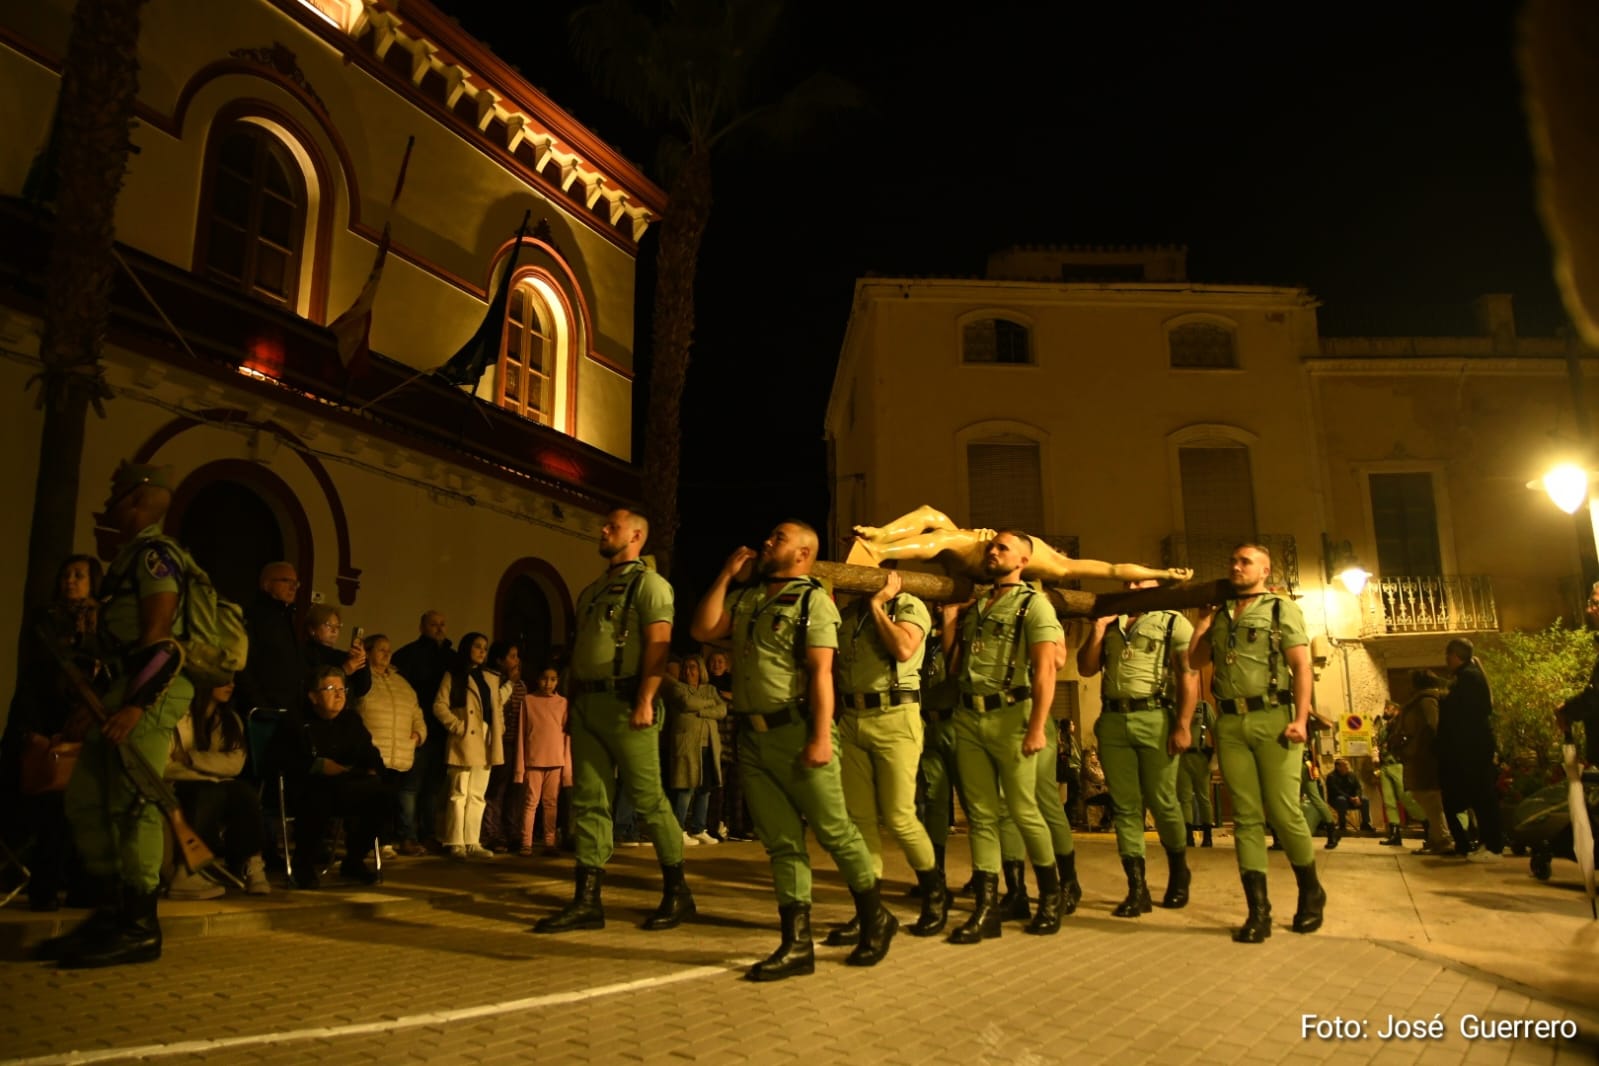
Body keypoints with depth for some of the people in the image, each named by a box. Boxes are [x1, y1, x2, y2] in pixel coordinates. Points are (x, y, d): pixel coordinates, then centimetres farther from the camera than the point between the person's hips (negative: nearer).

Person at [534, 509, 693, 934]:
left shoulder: (648, 583, -3)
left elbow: (658, 644, -14)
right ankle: (587, 901, 9)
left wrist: (645, 701, -23)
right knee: (588, 802, 5)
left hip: (624, 702, -8)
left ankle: (677, 892, 11)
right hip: (587, 704, 8)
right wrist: (573, 700, 14)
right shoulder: (593, 590, 21)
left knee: (648, 800, -2)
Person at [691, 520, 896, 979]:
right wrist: (726, 574, 7)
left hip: (797, 732, -6)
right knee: (780, 842, 7)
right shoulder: (746, 599, 17)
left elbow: (821, 672, -13)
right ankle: (797, 944, 13)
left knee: (834, 830, 1)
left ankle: (876, 919, 20)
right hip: (752, 737, 6)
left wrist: (821, 737, -21)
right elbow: (703, 629, 6)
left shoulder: (813, 600, -4)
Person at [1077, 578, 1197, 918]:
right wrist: (1098, 629, 1)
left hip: (1155, 718, -4)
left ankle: (1178, 871, 28)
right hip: (1112, 720, 4)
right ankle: (1137, 889, 6)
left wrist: (1183, 725, -14)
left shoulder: (1174, 623, 4)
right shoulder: (1110, 626, 18)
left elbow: (1189, 676, -5)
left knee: (1161, 801, 3)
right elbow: (1085, 669, 11)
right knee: (1125, 805, 3)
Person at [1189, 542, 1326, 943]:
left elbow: (1301, 667, -3)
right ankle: (1258, 910, 5)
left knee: (1284, 812, -3)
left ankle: (1311, 892, 21)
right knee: (1246, 816, 3)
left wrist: (1301, 718, -14)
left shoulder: (1282, 609, 6)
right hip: (1230, 723, 4)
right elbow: (1195, 660, 14)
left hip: (1272, 719, -4)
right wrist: (1204, 619, 12)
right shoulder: (1219, 614, 19)